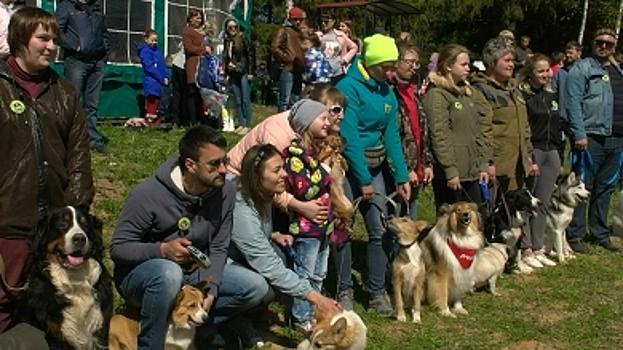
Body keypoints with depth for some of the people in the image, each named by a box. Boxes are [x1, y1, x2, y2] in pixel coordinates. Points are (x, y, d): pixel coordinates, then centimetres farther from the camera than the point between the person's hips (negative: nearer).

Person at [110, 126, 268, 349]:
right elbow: (118, 248, -17)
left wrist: (210, 291, -23)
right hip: (140, 274, -5)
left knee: (256, 289, -12)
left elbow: (217, 249, -6)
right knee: (169, 272, -40)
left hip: (193, 273, 5)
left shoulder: (225, 191, -11)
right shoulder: (148, 194, -24)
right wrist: (162, 249, -33)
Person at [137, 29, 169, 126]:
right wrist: (162, 78, -15)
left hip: (160, 81, 7)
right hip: (151, 80, -7)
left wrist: (166, 77, 2)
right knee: (152, 99, -6)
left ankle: (154, 119, 17)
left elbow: (163, 65, 17)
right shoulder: (145, 51, -8)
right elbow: (150, 68, -16)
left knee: (156, 100, 11)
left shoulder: (157, 50, 15)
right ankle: (150, 119, -3)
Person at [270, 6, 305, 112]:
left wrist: (303, 62, 13)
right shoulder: (283, 31, 0)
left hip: (298, 70, 8)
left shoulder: (299, 32, 22)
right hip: (287, 69, -8)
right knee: (285, 100, -9)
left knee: (295, 101, 12)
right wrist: (289, 59, -12)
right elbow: (274, 48, -11)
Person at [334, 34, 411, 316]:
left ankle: (377, 294, 12)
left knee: (380, 230, 3)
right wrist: (363, 180, -17)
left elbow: (391, 137, 8)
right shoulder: (349, 87, -15)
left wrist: (401, 176, 1)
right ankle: (344, 292, 15)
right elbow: (349, 137, -18)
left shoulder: (387, 93, 7)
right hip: (347, 166, -6)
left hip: (374, 166, 6)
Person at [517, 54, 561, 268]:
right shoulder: (522, 96, -7)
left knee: (543, 203, 10)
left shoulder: (551, 96, 16)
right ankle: (525, 249, 4)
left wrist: (559, 158, 16)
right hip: (532, 152, -7)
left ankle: (538, 248, 17)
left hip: (551, 153, 7)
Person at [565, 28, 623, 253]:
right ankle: (575, 235, 4)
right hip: (591, 138, -7)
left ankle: (600, 234, 23)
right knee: (582, 187, -2)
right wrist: (579, 134, -19)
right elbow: (574, 103, -12)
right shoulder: (582, 69, -3)